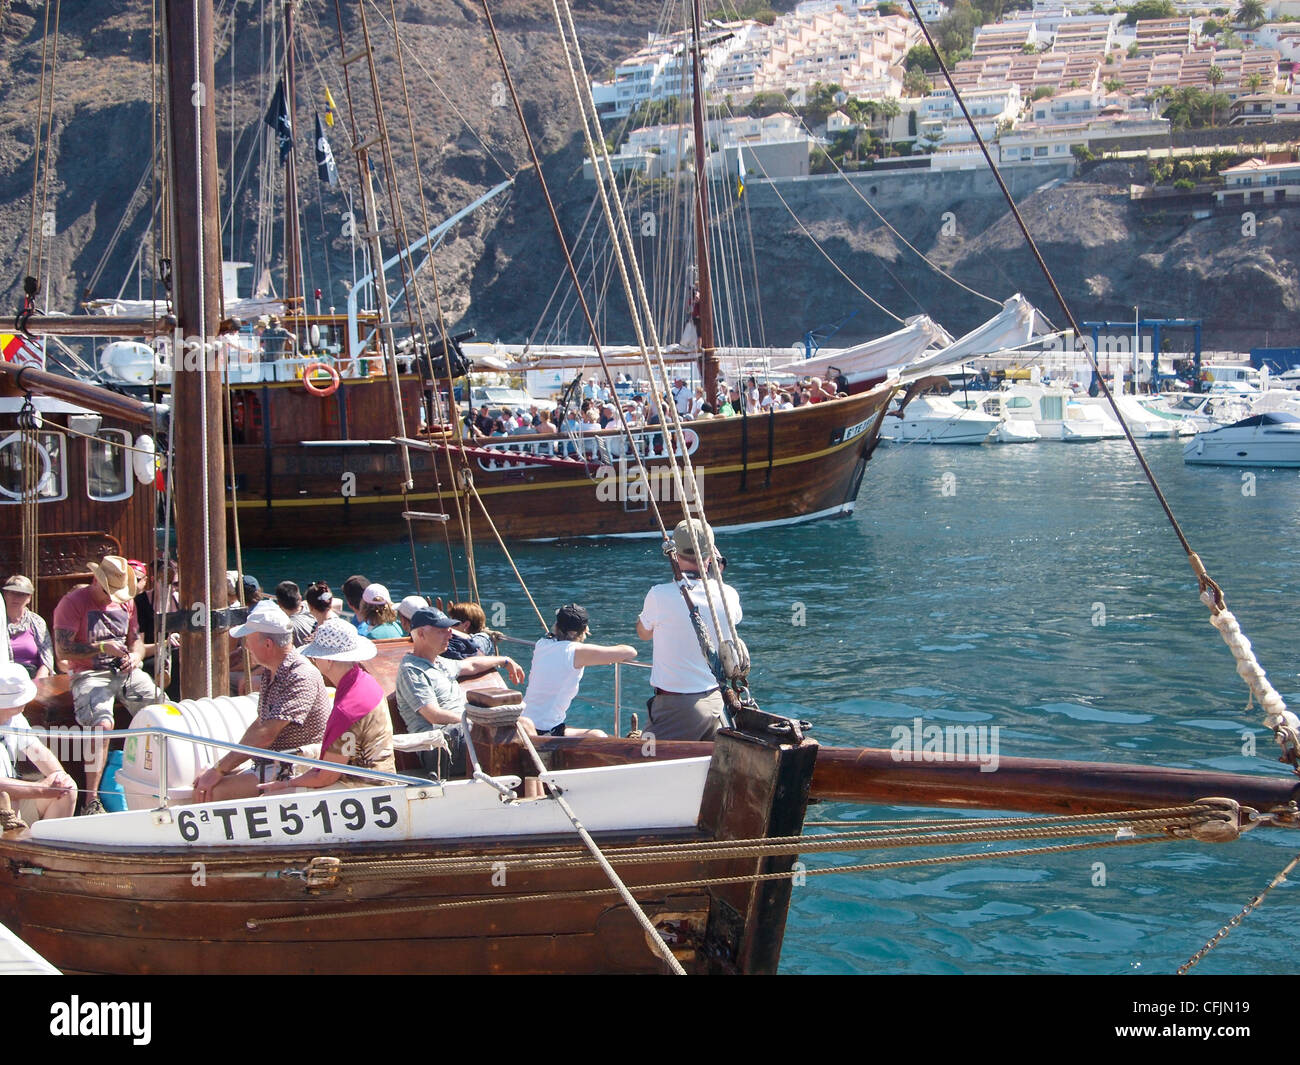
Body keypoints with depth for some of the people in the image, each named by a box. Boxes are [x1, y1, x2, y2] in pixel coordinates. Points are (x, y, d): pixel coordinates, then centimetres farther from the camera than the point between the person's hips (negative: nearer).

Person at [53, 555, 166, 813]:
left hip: (125, 670, 6)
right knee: (101, 723, -32)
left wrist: (135, 655, -3)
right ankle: (92, 799, -28)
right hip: (89, 674, -6)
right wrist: (102, 647, -16)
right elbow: (62, 650, -10)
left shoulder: (126, 601, 17)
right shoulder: (73, 602, -3)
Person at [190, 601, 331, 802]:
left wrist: (219, 769, -18)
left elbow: (265, 736, -24)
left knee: (211, 791, -21)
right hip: (267, 766, 10)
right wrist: (219, 767, 11)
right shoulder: (270, 674, 13)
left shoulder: (301, 677, -20)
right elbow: (258, 725, 21)